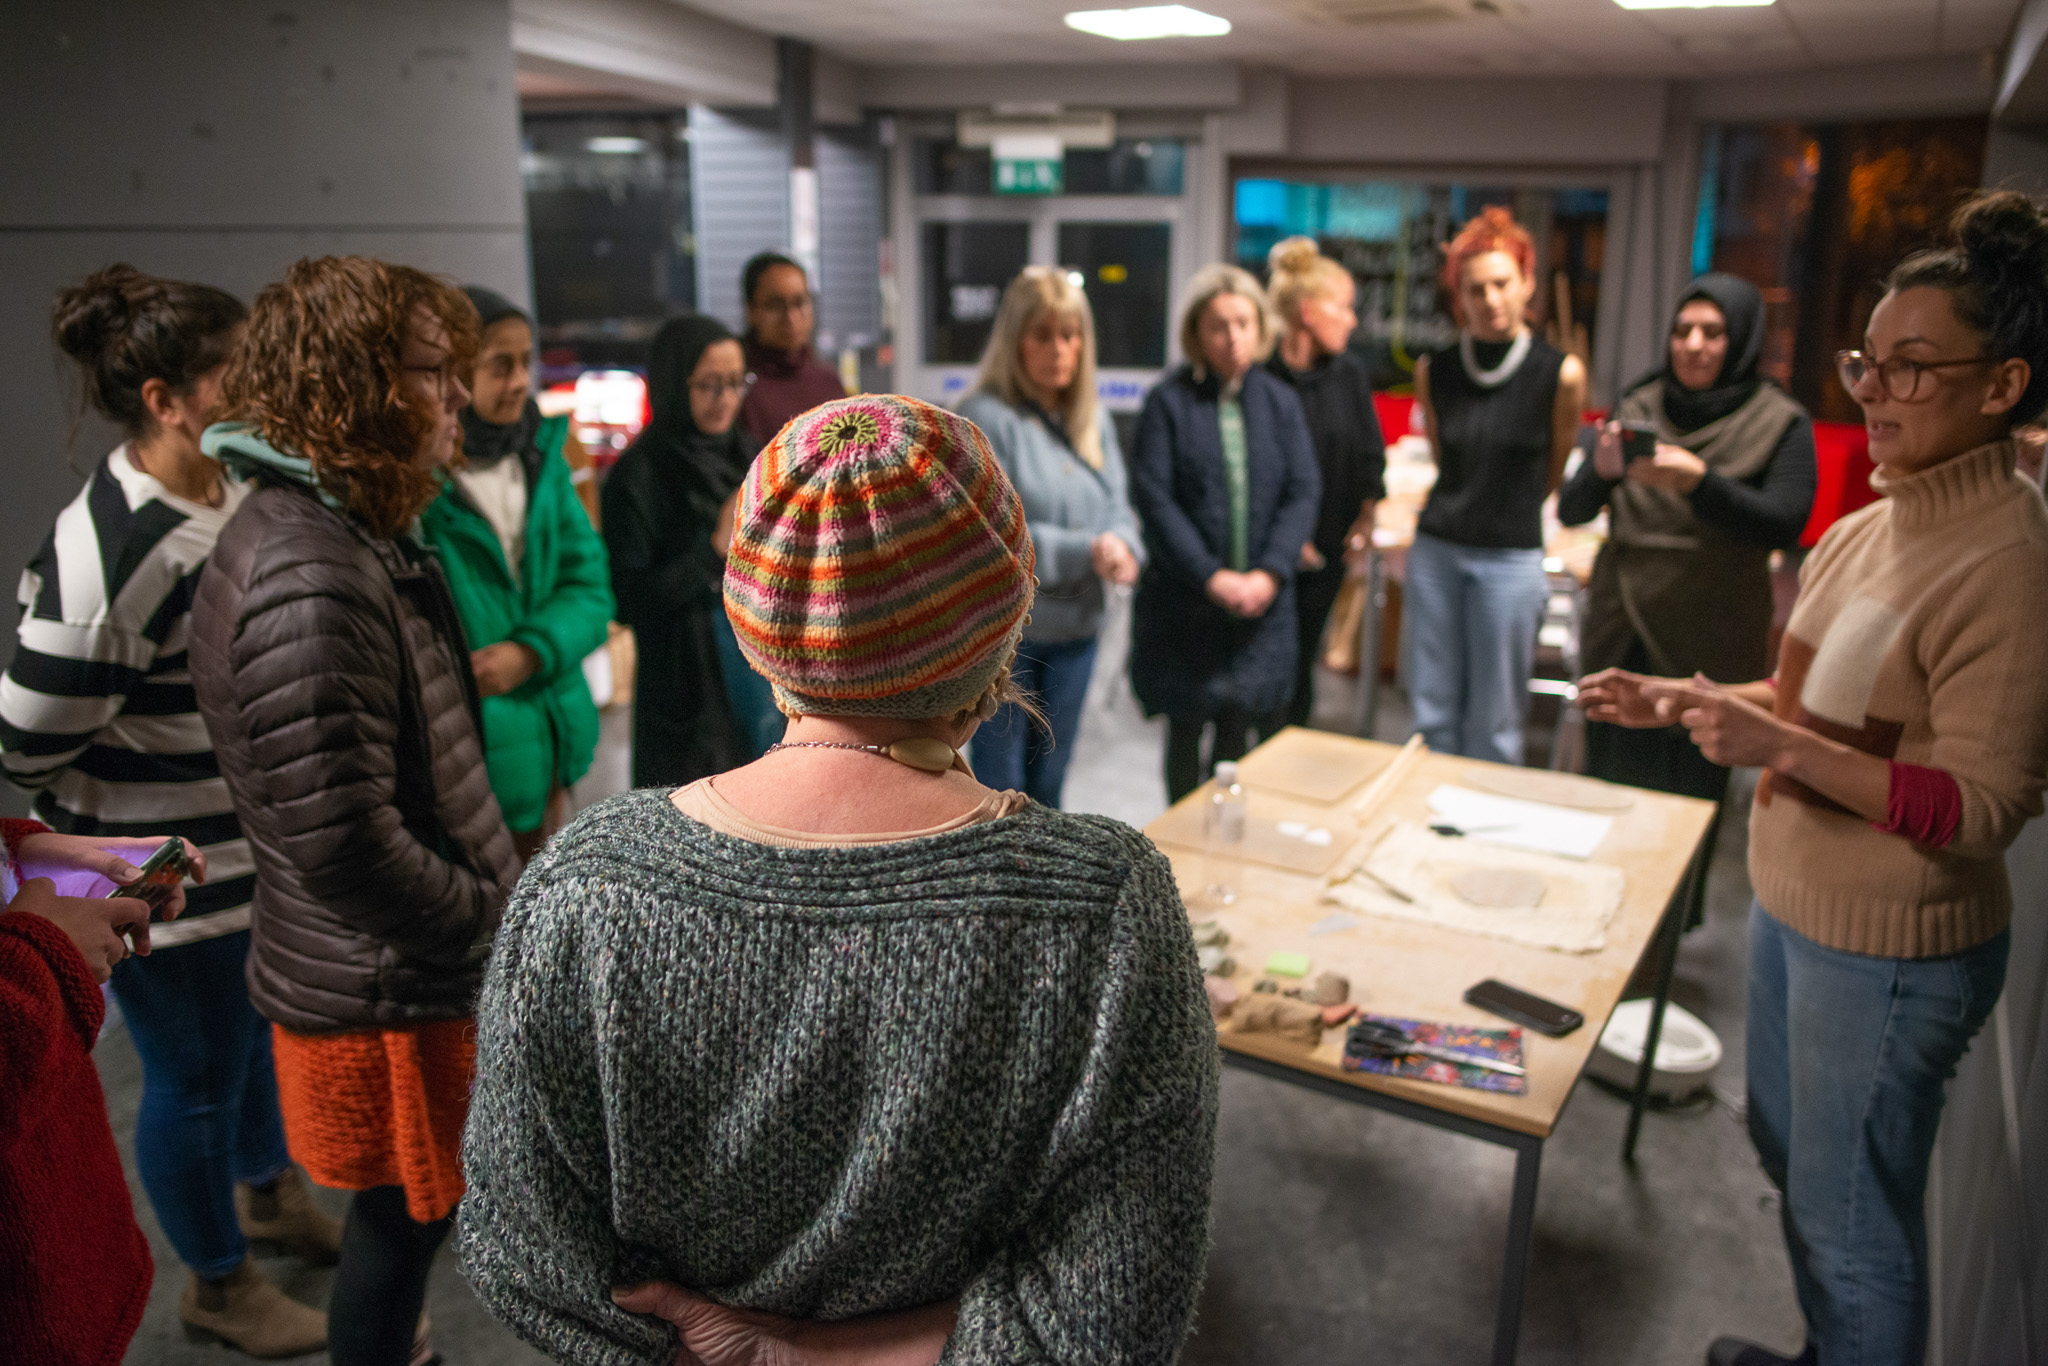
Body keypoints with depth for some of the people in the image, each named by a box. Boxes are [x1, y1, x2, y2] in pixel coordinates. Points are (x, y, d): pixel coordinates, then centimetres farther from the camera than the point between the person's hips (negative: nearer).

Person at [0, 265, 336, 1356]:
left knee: (255, 1030, 27)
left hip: (254, 850, 8)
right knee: (194, 1078, 12)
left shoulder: (231, 497, -1)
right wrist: (121, 827, -5)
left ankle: (265, 1189, 53)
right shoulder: (116, 547, -28)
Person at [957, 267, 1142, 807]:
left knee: (1049, 783, 18)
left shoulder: (1093, 418, 9)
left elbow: (1117, 504, 8)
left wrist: (1123, 545, -17)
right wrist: (1084, 552, -23)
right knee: (1001, 787, 5)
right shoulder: (986, 417, -14)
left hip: (1074, 624, 6)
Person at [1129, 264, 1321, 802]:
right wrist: (1212, 576, -16)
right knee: (1186, 730, 6)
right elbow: (1154, 499, -10)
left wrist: (1269, 573, -11)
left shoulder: (1279, 401, 7)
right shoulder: (1168, 401, -4)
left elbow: (1303, 492, 2)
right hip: (1183, 602, -2)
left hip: (1261, 599, 3)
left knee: (1239, 729, 7)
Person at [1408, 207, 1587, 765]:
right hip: (1435, 550, 3)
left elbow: (1555, 472, 7)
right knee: (1434, 712, 9)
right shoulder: (1433, 370, 2)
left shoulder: (1561, 373, -7)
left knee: (1494, 723, 3)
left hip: (1511, 557, -3)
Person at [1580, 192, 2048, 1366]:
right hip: (1795, 907, 9)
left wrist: (1783, 749, -30)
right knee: (1790, 1154, 27)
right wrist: (1681, 701, 4)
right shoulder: (1866, 529, 3)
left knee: (1853, 1224, 8)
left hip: (1892, 950, -9)